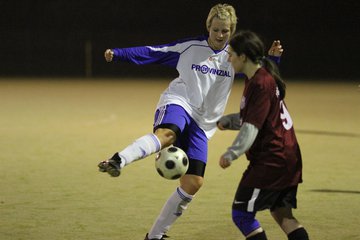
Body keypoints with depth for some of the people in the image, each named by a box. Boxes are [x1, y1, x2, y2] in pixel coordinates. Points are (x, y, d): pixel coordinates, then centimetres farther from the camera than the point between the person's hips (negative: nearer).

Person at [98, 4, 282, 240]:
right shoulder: (190, 47, 2)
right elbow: (152, 52, 3)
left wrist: (273, 57, -11)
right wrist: (118, 54, -5)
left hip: (201, 124, 4)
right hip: (178, 104, -4)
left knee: (193, 183, -5)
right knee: (167, 134, -41)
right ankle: (118, 161, -66)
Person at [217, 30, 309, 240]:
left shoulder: (260, 84, -17)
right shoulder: (263, 77, 14)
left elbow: (252, 126, -24)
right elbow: (248, 118, 25)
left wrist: (232, 153, -31)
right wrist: (226, 121, 14)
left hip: (271, 160, -10)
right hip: (287, 157, 10)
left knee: (242, 213, -5)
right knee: (283, 215, 13)